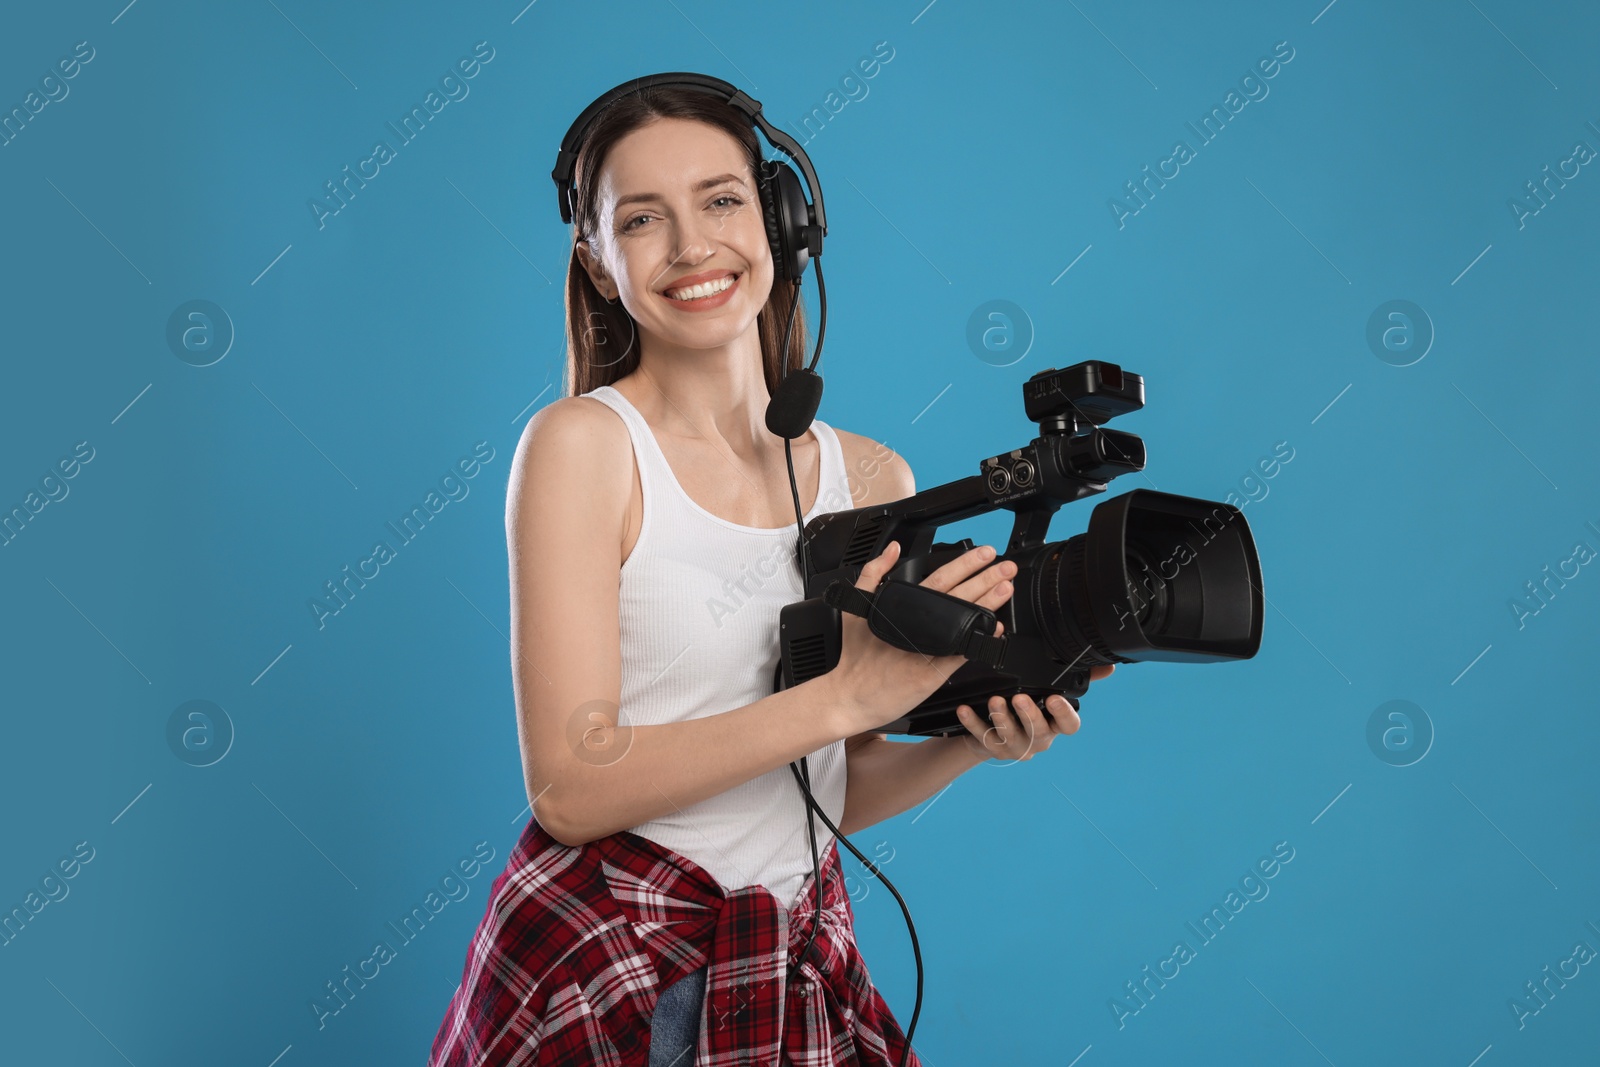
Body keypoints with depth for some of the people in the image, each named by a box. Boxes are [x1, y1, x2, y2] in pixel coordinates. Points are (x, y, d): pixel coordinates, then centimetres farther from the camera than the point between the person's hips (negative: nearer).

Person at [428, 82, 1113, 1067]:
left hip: (802, 974, 4)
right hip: (602, 973, -4)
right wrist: (847, 694, -21)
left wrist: (973, 739, -10)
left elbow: (839, 794, 9)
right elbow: (571, 786, -17)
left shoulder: (872, 478, 2)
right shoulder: (582, 442, -11)